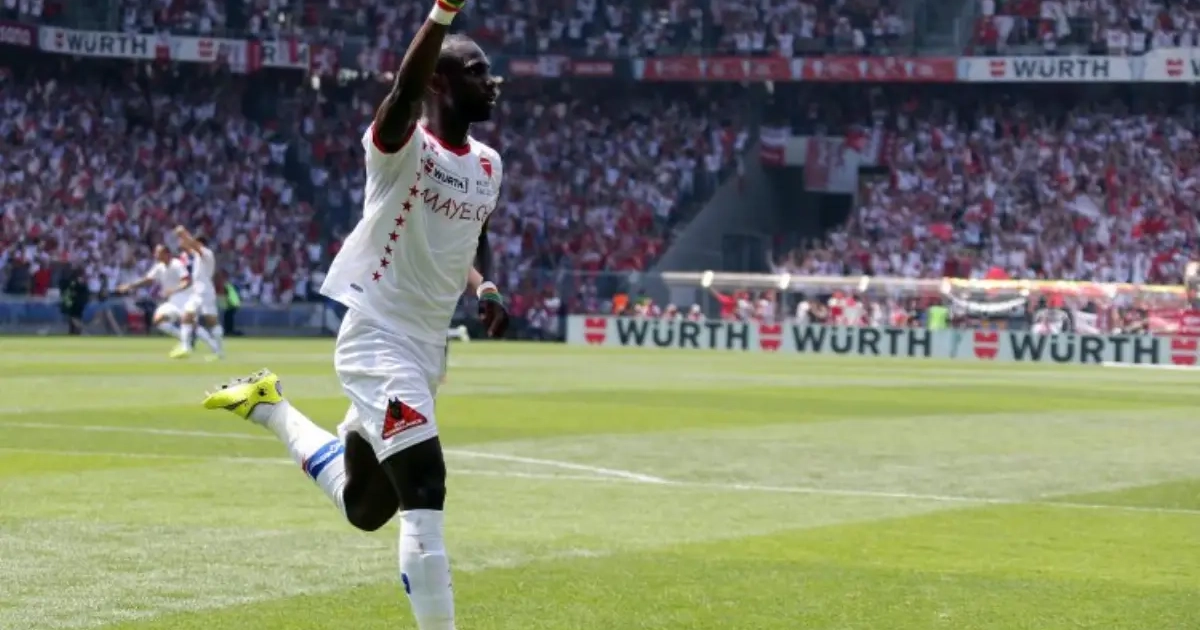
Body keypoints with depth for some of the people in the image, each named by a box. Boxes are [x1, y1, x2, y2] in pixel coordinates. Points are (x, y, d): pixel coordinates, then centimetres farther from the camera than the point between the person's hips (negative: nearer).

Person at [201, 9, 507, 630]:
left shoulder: (487, 165, 8)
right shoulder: (400, 145, -15)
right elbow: (404, 92, -38)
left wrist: (485, 286, 4)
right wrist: (444, 10, -52)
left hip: (428, 351, 8)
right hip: (377, 343, -8)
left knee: (363, 508, 20)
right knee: (424, 493, -19)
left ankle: (271, 409, 39)